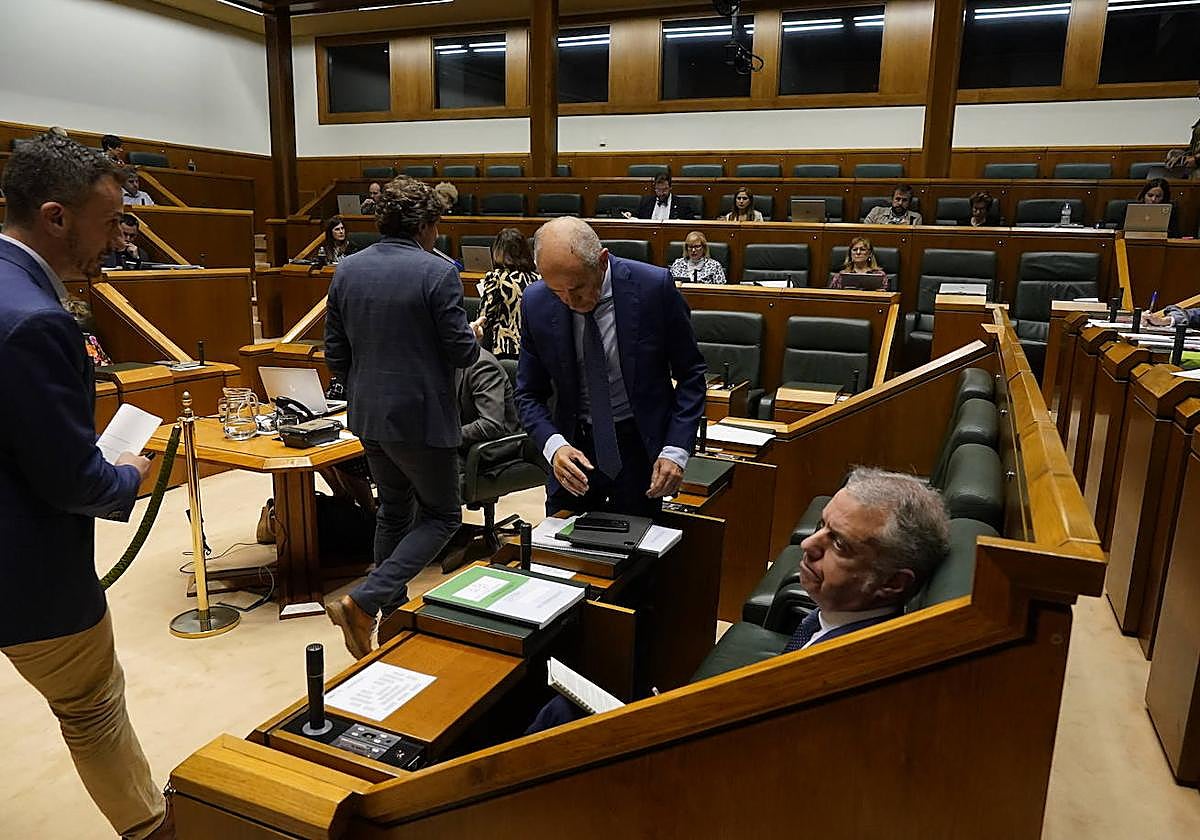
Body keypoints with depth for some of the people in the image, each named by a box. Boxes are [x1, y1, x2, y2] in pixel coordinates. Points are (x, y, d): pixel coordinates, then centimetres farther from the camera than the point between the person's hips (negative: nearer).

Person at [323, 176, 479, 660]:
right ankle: (363, 602, -4)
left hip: (367, 415, 7)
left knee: (393, 509, 23)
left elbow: (335, 355, 6)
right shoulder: (438, 273, -15)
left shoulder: (347, 270, 3)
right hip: (421, 416, -6)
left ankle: (393, 609, 33)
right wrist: (472, 335, 8)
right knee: (441, 515, 9)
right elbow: (462, 352, -14)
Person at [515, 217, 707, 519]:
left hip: (641, 446, -2)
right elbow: (529, 394, 0)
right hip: (574, 447, 2)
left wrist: (676, 450, -15)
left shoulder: (654, 287, -16)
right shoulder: (535, 303, -9)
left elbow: (690, 374, -6)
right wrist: (553, 444, -19)